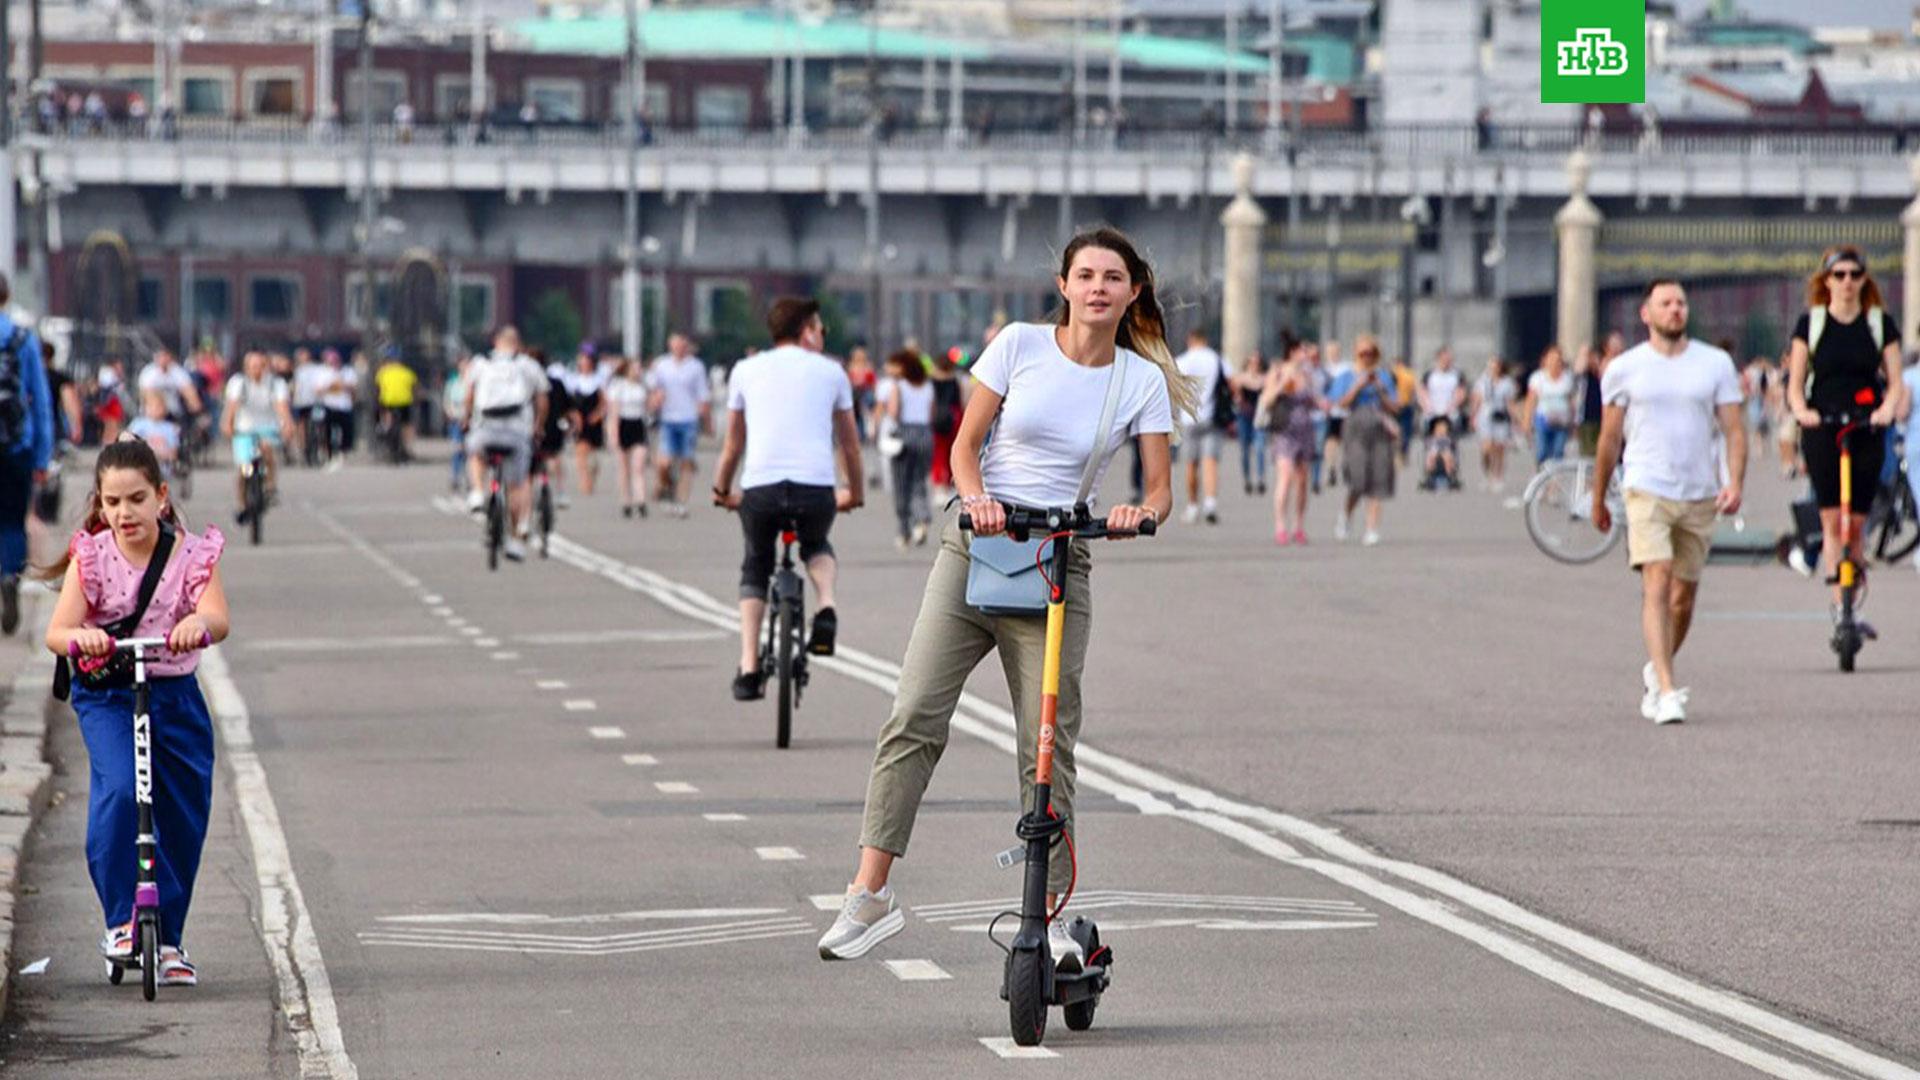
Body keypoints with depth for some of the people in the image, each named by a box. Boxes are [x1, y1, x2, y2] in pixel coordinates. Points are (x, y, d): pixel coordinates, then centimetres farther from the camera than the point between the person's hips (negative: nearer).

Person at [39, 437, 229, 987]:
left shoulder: (192, 554, -5)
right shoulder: (92, 557, -5)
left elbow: (218, 617, -22)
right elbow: (56, 632, -15)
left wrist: (199, 623, -47)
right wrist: (79, 638, -40)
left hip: (176, 695, 2)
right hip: (107, 697, -2)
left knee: (184, 822, 6)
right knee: (118, 791, -27)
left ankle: (167, 940, 25)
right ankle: (121, 921, -17)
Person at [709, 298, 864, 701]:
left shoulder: (746, 370, 17)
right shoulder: (830, 371, 15)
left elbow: (733, 445, 22)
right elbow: (849, 443, 23)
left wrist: (722, 492, 36)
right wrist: (855, 493, 37)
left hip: (760, 487, 0)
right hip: (816, 487, 0)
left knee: (755, 569, 23)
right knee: (817, 547, 32)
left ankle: (748, 667, 10)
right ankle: (826, 606, 2)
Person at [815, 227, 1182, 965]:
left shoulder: (1142, 380, 3)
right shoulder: (1021, 345, 2)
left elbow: (1161, 488, 2)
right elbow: (966, 443, 4)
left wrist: (1142, 511, -21)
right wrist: (976, 497, -16)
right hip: (975, 548, 0)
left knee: (1048, 745, -1)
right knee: (914, 717, -11)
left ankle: (1050, 914, 7)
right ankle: (871, 895, -11)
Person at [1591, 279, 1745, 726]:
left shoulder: (1716, 363, 6)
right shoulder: (1624, 369, 3)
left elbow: (1734, 430, 4)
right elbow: (1609, 439, 11)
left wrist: (1735, 481, -12)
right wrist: (1598, 500, 15)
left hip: (1700, 495, 2)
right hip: (1647, 489, -2)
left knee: (1684, 597, 9)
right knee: (1656, 585, -17)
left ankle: (1656, 670, 34)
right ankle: (1667, 690, -22)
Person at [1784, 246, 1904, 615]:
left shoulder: (1881, 323, 8)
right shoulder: (1811, 322, 6)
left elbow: (1895, 382, 6)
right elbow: (1795, 384, 5)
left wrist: (1887, 409, -15)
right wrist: (1801, 411, -15)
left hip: (1867, 432, 1)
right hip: (1821, 429, -1)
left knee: (1856, 521, -3)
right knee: (1832, 519, -8)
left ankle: (1856, 570, 22)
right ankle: (1840, 605, -6)